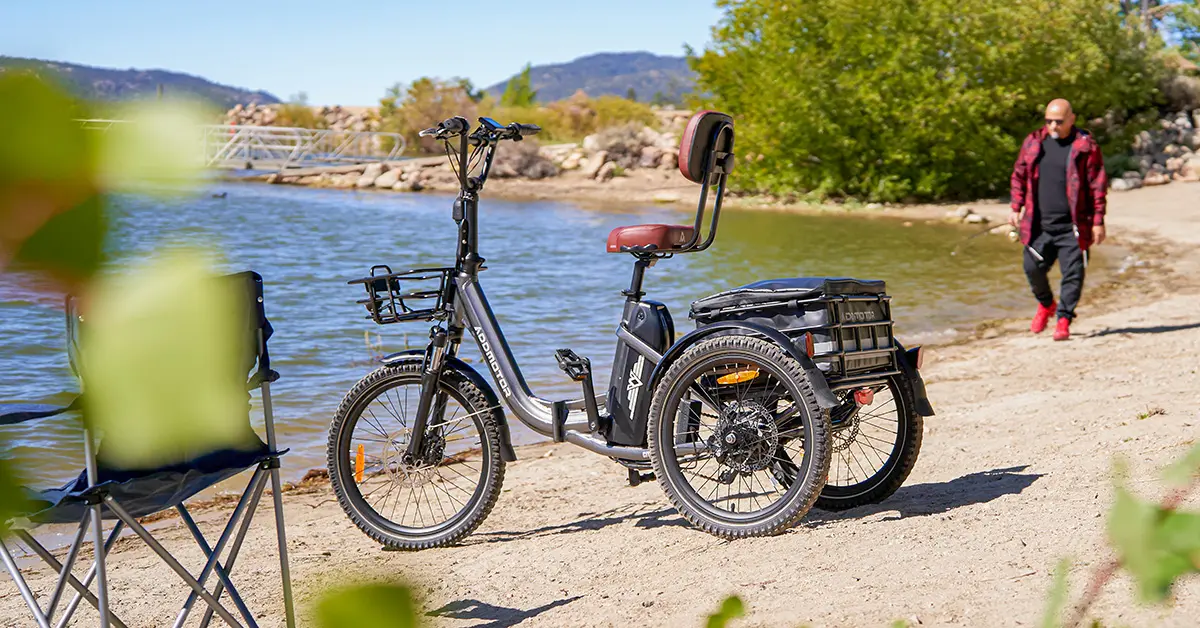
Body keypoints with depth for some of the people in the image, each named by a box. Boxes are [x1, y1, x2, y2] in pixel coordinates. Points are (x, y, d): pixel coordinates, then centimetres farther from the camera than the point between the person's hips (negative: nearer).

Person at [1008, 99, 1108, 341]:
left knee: (1072, 273, -3)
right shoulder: (1033, 142, 7)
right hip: (1038, 225, 4)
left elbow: (1098, 185, -3)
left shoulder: (1085, 146, -4)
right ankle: (1045, 305, 34)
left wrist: (1098, 221, -6)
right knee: (1033, 268, 7)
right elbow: (1019, 175, 16)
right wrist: (1016, 208, 9)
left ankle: (1064, 319, 8)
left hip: (1072, 226, -3)